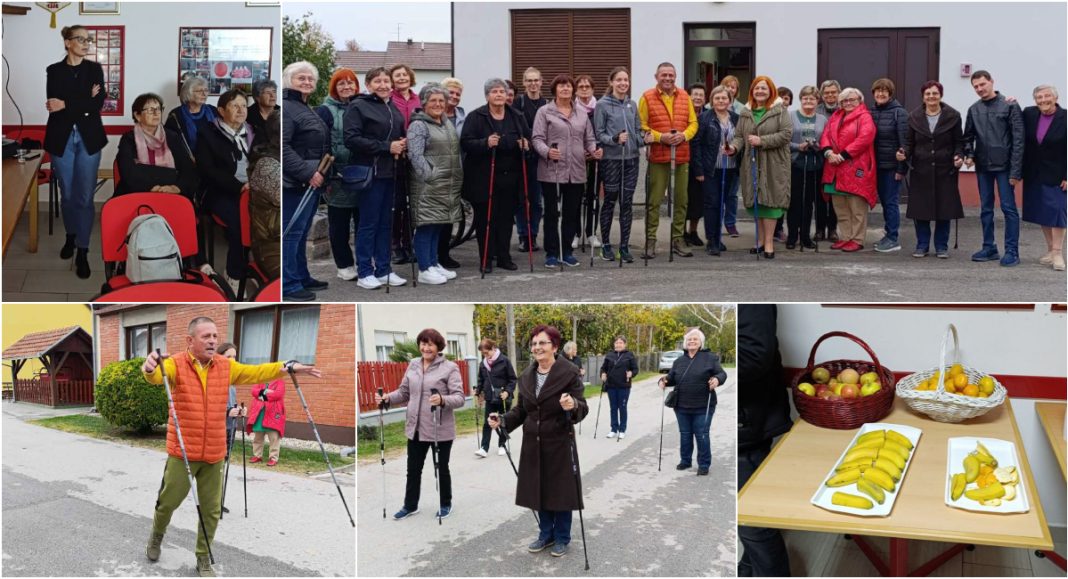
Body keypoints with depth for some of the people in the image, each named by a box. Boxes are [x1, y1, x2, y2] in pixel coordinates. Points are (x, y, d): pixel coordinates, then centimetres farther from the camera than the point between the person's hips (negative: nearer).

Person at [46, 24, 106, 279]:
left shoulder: (95, 68, 4)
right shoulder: (54, 70, 3)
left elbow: (98, 104, -8)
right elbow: (53, 104, -9)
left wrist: (67, 104, -15)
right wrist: (84, 101, -14)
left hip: (89, 138, -1)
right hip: (62, 139, 1)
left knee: (85, 196, -4)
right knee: (67, 193, 10)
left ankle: (82, 251, 2)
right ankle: (70, 236, 32)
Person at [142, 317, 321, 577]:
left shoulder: (226, 366, 3)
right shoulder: (176, 364, -10)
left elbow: (256, 372, 4)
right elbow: (157, 375, -29)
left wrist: (288, 367, -8)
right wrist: (150, 368, -54)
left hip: (214, 454, 4)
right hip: (182, 452, -3)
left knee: (211, 510, 10)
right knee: (169, 501, 11)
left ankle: (203, 558, 28)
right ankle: (156, 535, 43)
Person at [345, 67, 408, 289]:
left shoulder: (392, 107, 15)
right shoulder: (358, 106, -7)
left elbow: (400, 135, 27)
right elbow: (351, 139, -17)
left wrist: (402, 145, 2)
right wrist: (386, 147, -19)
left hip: (390, 172, 7)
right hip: (370, 171, -7)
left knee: (386, 223, 10)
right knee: (368, 223, -1)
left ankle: (383, 269, 18)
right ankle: (364, 272, 7)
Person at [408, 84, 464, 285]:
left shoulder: (448, 123, 18)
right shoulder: (418, 125, -8)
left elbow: (455, 151, 24)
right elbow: (415, 156, -15)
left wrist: (457, 178, 17)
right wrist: (430, 176, -20)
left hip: (448, 186, 8)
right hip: (427, 186, -8)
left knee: (437, 226, 13)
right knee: (426, 226, -4)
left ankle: (434, 264, 21)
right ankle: (424, 270, 0)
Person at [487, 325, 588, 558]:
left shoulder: (569, 373, -12)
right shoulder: (526, 376, 6)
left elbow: (582, 408, -16)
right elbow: (521, 410, 12)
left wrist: (573, 405, -38)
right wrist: (503, 420, -4)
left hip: (560, 444, -5)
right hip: (533, 445, 5)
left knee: (560, 492, 5)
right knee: (539, 490, 14)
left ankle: (562, 538, 23)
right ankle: (546, 535, 31)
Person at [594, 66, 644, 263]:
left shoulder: (632, 105, 11)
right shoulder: (602, 105, -3)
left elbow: (638, 131, 14)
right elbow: (598, 134, -7)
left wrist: (644, 139, -6)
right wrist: (615, 139, -23)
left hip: (631, 159, 4)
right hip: (611, 159, -4)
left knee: (627, 203, 5)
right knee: (610, 202, 4)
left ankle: (624, 246, 11)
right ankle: (606, 245, 16)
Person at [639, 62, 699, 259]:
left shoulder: (684, 96, 11)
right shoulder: (647, 97, -1)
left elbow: (693, 123, 11)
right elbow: (641, 126, -4)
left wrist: (684, 135, -8)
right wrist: (660, 137, -16)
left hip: (682, 156, 4)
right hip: (658, 157, -4)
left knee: (681, 199, 8)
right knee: (654, 200, -2)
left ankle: (677, 240, 18)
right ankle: (650, 240, 5)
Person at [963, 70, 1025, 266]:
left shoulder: (1010, 106, -5)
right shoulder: (974, 110, 9)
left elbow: (1018, 140, -7)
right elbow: (968, 137, 17)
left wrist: (1015, 170, -12)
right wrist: (969, 155, -4)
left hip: (1004, 166, -5)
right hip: (983, 166, 5)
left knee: (1008, 208, -3)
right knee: (986, 209, 10)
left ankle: (1012, 251, 1)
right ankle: (989, 248, 18)